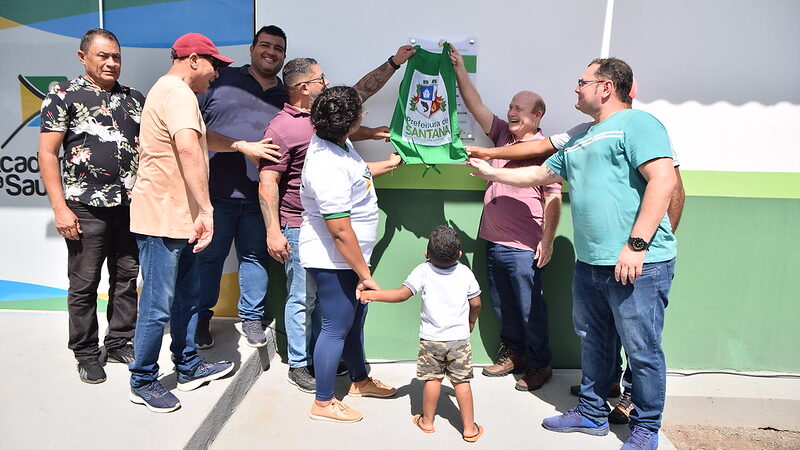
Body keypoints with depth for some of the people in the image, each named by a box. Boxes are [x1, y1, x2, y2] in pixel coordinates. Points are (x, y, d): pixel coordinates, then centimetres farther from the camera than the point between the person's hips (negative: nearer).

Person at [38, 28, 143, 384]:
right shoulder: (63, 95, -1)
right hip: (86, 208, -4)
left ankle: (120, 343, 26)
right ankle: (86, 354, 20)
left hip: (131, 205, 4)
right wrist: (60, 208, -11)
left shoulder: (134, 99, 11)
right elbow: (47, 153, -5)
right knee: (84, 284, 6)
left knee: (126, 278, 11)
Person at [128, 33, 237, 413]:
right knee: (158, 306, 0)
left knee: (187, 295, 17)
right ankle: (142, 382, 15)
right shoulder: (178, 93, -16)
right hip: (162, 218, -11)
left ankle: (189, 367, 30)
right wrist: (206, 209, -34)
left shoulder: (168, 91, 20)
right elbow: (188, 148, -31)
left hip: (178, 217, 11)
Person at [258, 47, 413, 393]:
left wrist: (395, 62, 17)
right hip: (300, 228, -8)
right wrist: (273, 232, -21)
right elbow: (267, 182, -16)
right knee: (302, 297, 2)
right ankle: (298, 365, 18)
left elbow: (360, 91, 19)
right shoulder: (281, 128, -14)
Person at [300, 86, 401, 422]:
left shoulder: (336, 143, 2)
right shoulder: (327, 167, -29)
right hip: (333, 261, -10)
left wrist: (389, 165, 35)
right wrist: (364, 274, -20)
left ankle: (360, 381, 42)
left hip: (350, 256, 10)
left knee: (354, 320, 22)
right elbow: (340, 231, -28)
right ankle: (323, 403, 21)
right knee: (337, 327, 3)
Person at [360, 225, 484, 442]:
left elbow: (402, 294, -16)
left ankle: (427, 421, 27)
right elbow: (476, 303, 4)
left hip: (431, 339, -1)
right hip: (459, 338, 1)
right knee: (462, 381, 8)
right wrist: (471, 320, 24)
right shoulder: (465, 272, -3)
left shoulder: (423, 271, -11)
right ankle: (469, 428, 16)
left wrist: (372, 294, -8)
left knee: (432, 378, 13)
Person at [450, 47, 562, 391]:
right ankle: (512, 353, 35)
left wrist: (547, 240, -14)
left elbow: (553, 199, -11)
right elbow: (475, 106, 11)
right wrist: (459, 68, 5)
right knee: (502, 305, 18)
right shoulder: (503, 134, 10)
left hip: (524, 247, -7)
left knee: (530, 308, 4)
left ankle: (540, 365, 20)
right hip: (494, 242, 7)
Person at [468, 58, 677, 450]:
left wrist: (636, 244, -22)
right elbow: (539, 174, 31)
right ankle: (592, 413, 35)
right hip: (590, 263, 9)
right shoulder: (579, 139, 21)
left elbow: (663, 181, -18)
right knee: (593, 343, 18)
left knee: (642, 350, 3)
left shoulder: (636, 123, -6)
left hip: (638, 263, -9)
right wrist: (491, 172, 33)